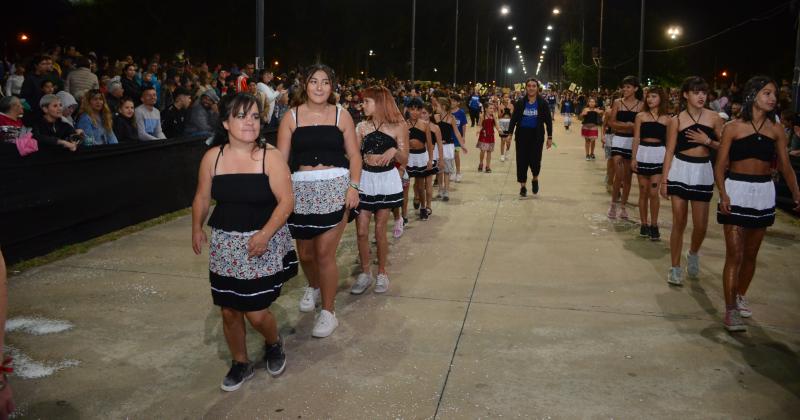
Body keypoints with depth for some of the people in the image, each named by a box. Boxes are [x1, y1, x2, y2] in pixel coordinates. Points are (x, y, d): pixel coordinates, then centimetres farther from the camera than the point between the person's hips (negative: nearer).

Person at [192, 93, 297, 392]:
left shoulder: (270, 156, -9)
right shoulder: (212, 157, 1)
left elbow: (286, 201, -12)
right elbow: (202, 197, 10)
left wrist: (265, 233, -22)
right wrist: (197, 228, -1)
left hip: (263, 246, -3)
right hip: (225, 245, 3)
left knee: (256, 313, -3)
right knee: (229, 311, 9)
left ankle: (273, 344, 32)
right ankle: (240, 364, 35)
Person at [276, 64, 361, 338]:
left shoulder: (341, 116, 4)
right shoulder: (291, 117, 4)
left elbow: (354, 155, 4)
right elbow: (281, 158, 1)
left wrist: (354, 186, -8)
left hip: (335, 187, -2)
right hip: (302, 189, 2)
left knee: (324, 253, -6)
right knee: (305, 253, 13)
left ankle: (328, 311, 12)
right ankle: (314, 287, 46)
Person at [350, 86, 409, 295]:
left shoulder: (398, 127, -3)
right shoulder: (362, 127, 4)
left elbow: (404, 159, -1)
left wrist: (394, 150, -18)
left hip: (387, 180, -2)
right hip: (365, 179, 2)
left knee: (380, 230, 4)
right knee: (361, 230, -2)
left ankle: (382, 273, 21)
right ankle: (365, 273, 15)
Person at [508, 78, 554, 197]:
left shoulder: (542, 103, -1)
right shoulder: (520, 102, 1)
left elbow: (548, 121, 2)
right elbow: (514, 119, 4)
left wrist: (550, 137, -1)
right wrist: (510, 133, -5)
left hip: (536, 136, -1)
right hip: (522, 135, 1)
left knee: (535, 161, -7)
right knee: (522, 161, 0)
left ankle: (535, 179, 24)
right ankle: (523, 186, 12)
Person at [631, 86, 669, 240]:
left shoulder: (666, 118, 6)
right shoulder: (641, 116, 5)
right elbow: (636, 139, 3)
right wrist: (633, 158, -4)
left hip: (659, 156, -1)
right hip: (643, 154, 1)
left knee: (653, 192, -6)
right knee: (643, 191, 5)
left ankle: (654, 225, 7)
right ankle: (644, 224, 16)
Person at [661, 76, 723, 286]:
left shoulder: (713, 118, 2)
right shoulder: (676, 121, -1)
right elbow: (669, 151, -1)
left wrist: (707, 141, -13)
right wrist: (664, 180, -3)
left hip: (703, 172, 1)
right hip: (680, 170, -1)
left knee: (701, 225, 2)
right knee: (679, 222, 2)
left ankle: (693, 254, 34)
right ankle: (675, 267, 13)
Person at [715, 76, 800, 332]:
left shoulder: (776, 130, 5)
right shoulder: (733, 128, -3)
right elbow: (720, 165, -4)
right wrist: (723, 194, -17)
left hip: (764, 193, 3)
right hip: (736, 190, -3)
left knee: (751, 253, 12)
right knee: (734, 254, -6)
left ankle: (740, 296, 31)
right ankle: (731, 310, -1)